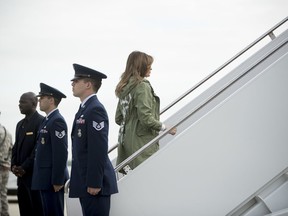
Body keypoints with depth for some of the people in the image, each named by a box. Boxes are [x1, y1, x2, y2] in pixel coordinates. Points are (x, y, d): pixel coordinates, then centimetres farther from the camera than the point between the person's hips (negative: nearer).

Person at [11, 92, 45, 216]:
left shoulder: (42, 121, -9)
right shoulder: (20, 124, 19)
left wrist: (25, 167, -16)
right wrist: (14, 165, 3)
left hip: (35, 174, -8)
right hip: (21, 175, 8)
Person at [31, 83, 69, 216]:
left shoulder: (57, 121, -13)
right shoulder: (47, 120, 17)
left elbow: (61, 153, -19)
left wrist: (57, 180, -20)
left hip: (53, 179, -10)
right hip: (45, 179, 10)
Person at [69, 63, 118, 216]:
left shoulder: (95, 110, -13)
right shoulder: (85, 109, 17)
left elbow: (99, 150, -19)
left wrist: (94, 183, -21)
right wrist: (87, 183, 19)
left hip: (95, 183, -10)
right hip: (85, 183, 10)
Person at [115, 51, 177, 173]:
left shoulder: (124, 88, 14)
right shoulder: (142, 86, -12)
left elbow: (118, 119, 17)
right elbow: (146, 118, -18)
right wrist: (165, 128, -7)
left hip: (126, 140, 9)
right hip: (141, 142, -9)